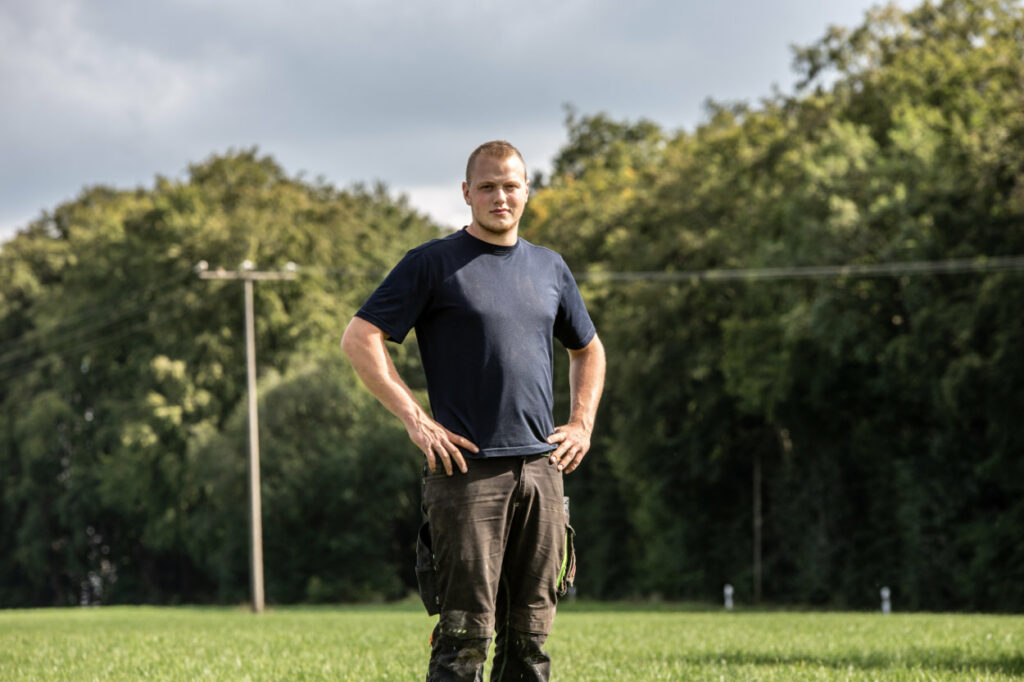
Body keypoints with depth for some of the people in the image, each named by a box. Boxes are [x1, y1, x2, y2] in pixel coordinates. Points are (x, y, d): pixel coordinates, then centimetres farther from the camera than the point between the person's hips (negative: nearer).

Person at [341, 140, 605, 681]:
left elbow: (588, 349, 31)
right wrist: (415, 420, -12)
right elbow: (359, 339, -6)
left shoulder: (550, 268, 16)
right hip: (466, 469, -5)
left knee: (530, 631, 7)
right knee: (465, 632, -8)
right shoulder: (433, 263, -1)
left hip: (541, 468, 5)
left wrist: (582, 424, 16)